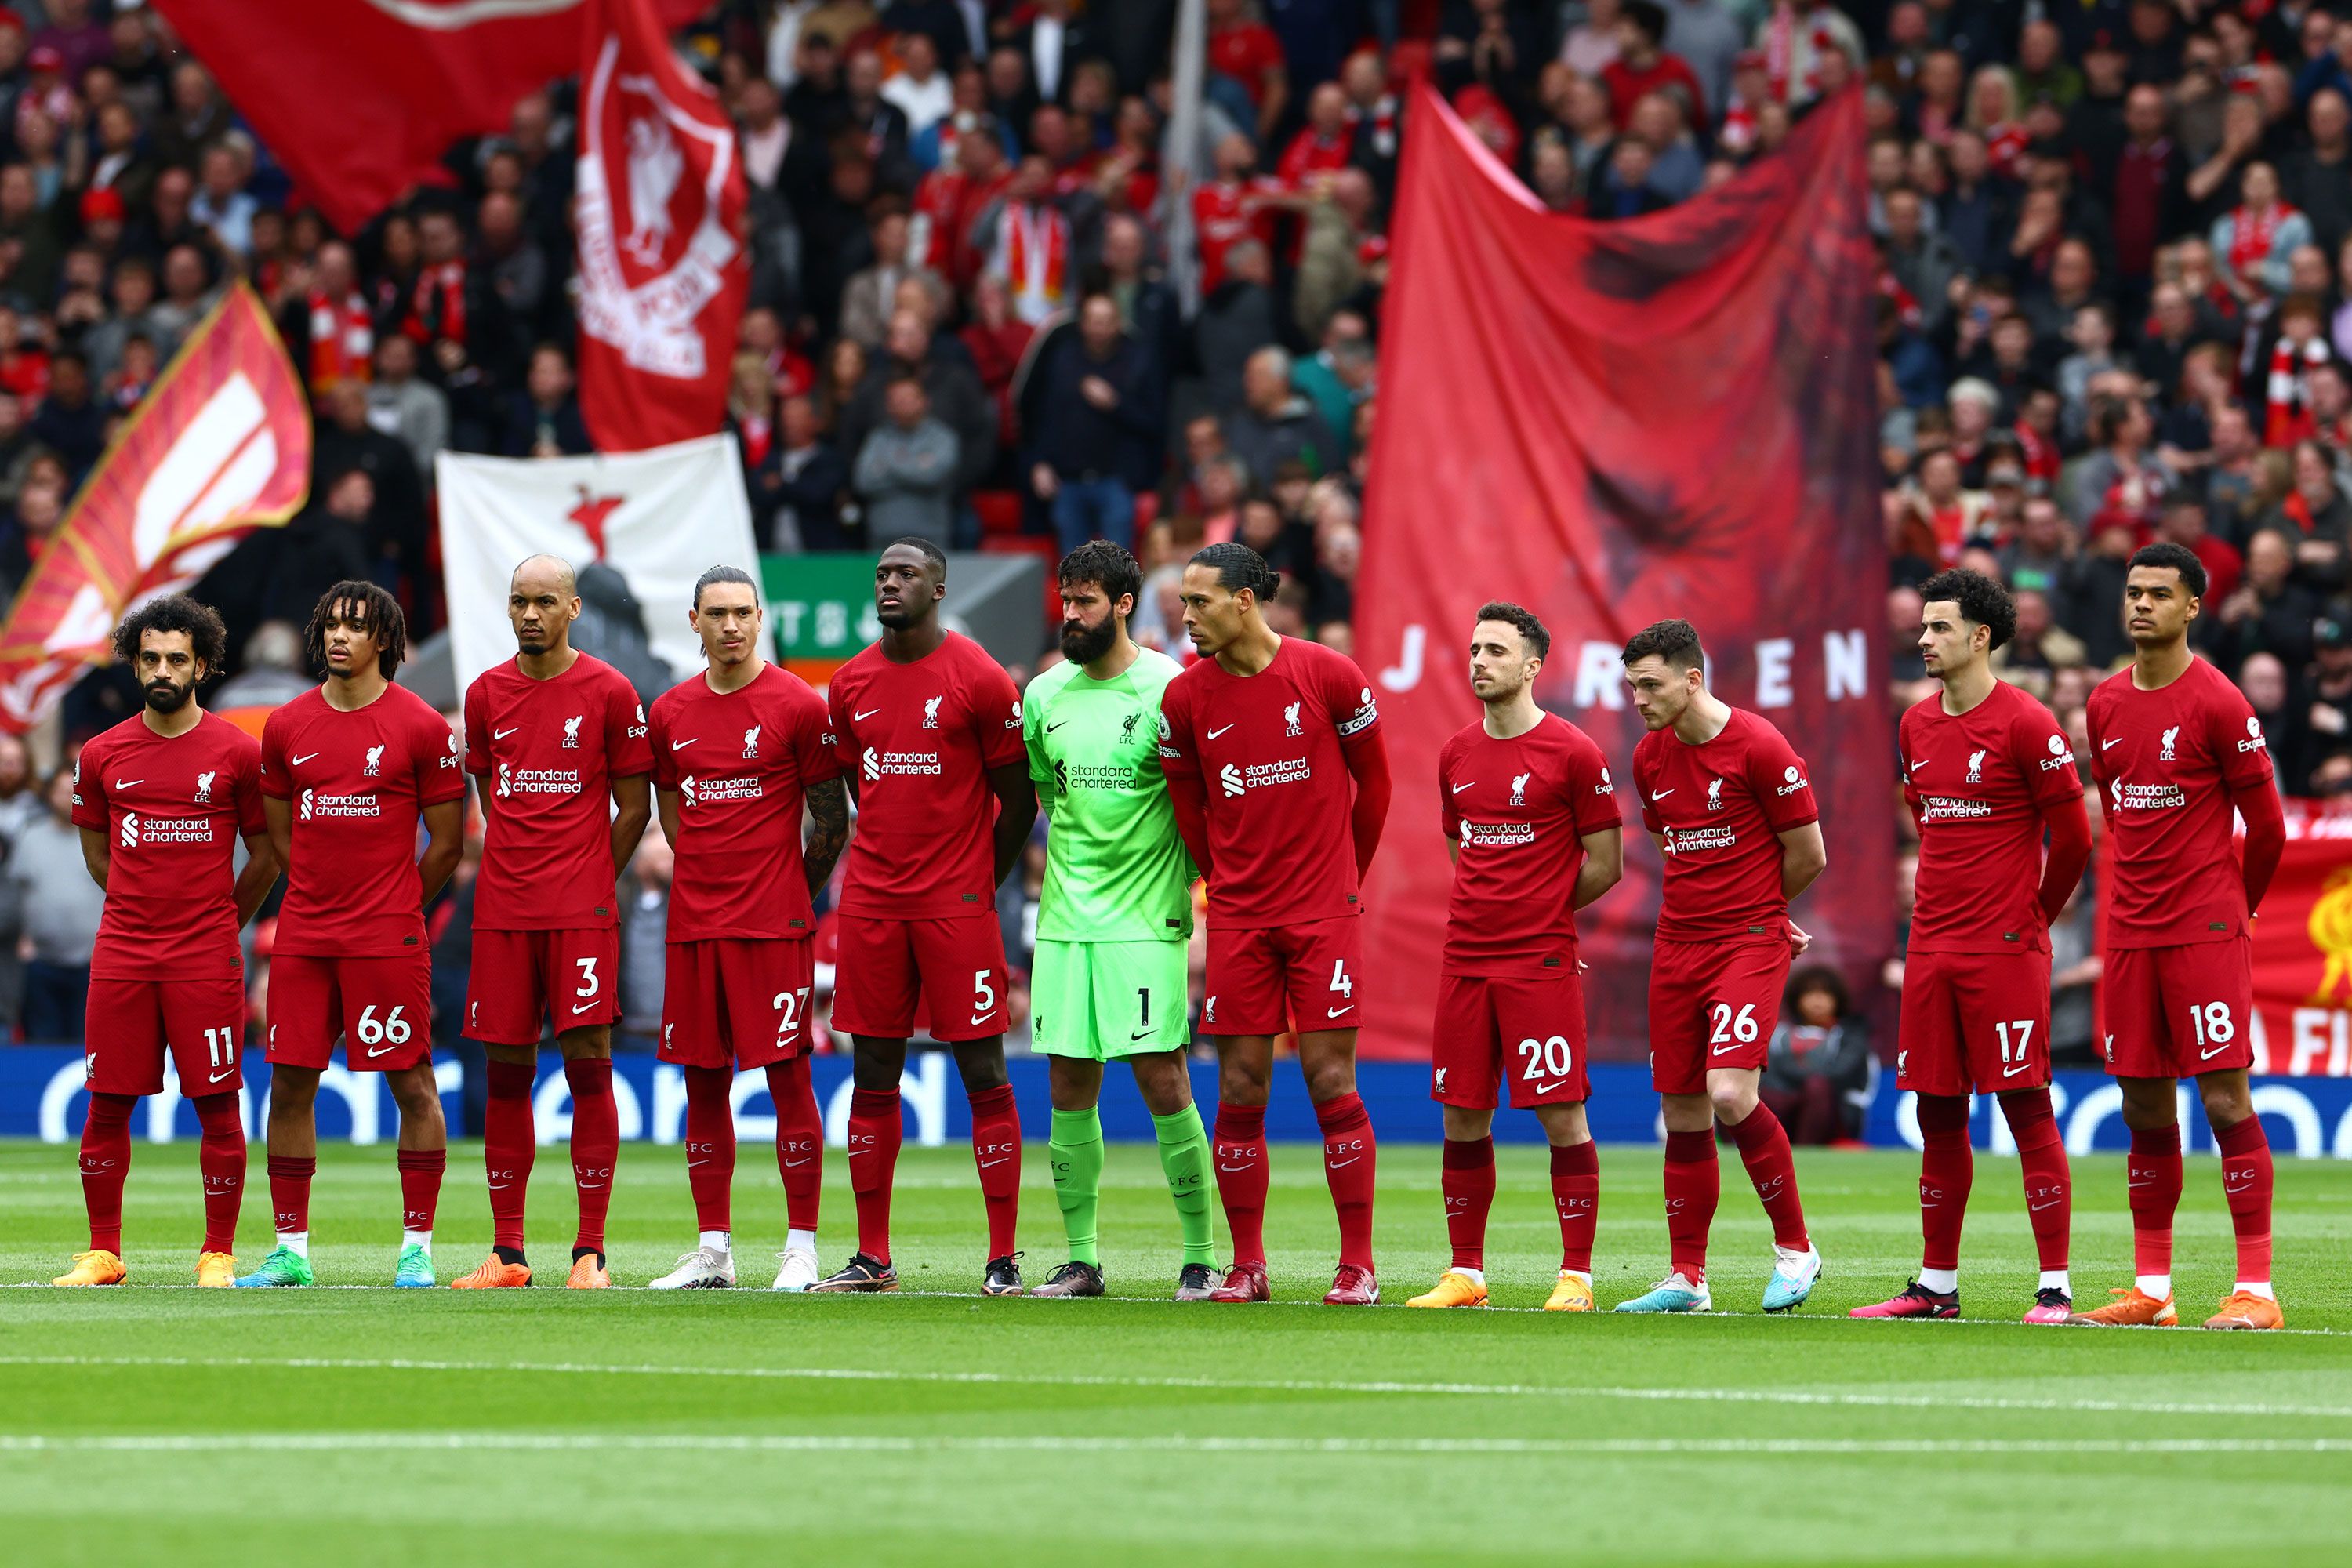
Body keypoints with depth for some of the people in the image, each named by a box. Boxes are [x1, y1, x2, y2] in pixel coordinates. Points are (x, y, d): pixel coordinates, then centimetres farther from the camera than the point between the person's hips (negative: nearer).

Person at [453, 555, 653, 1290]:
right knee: (506, 1071, 3)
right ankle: (506, 1251, 7)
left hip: (582, 910, -3)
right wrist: (522, 872, 13)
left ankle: (590, 1251, -5)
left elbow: (633, 807, 5)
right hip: (503, 910, 3)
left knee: (587, 1061, -7)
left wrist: (590, 879, 5)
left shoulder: (608, 692, 0)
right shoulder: (487, 694, 10)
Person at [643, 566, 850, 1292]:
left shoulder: (798, 706, -4)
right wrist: (709, 884, 14)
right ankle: (712, 1251, 12)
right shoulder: (670, 713, 9)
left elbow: (832, 822, 1)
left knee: (788, 1076, -5)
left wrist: (789, 894, 4)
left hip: (773, 924, -5)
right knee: (703, 1082, 6)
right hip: (695, 923, 5)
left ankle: (802, 1250, -2)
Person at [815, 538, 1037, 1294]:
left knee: (983, 1073, -4)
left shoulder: (979, 679, -6)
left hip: (957, 903, -5)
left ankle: (1004, 1258, -3)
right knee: (873, 1074, 5)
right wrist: (888, 864, 14)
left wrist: (980, 884, 1)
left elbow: (1018, 798, -1)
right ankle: (872, 1257, 11)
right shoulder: (851, 684, 9)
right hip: (872, 901, 5)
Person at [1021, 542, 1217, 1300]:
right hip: (1065, 917, 5)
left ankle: (1201, 1257, 0)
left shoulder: (1169, 686, -5)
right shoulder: (1044, 694, 10)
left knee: (1162, 1080, -7)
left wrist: (1187, 872, -6)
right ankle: (1081, 1258, 11)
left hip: (1147, 917, -5)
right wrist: (1077, 857, 13)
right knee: (1069, 1086, 4)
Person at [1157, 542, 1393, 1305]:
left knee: (1331, 1082, -5)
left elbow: (1372, 785, 8)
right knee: (1240, 1091, 1)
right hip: (1238, 918, 2)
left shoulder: (1329, 676, -6)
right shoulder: (1185, 698, 0)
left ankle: (1358, 1266, 0)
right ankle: (1246, 1265, 9)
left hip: (1323, 912, -2)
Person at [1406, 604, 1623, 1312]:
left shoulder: (1572, 753, -6)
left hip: (1542, 962, -6)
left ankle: (1576, 1276, -1)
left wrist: (1537, 913, 4)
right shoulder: (1457, 754, 11)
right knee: (1462, 1118, 6)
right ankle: (1465, 1274, 14)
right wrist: (1484, 912, 11)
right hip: (1465, 957, 6)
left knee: (1562, 1116, -5)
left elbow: (1604, 864, -2)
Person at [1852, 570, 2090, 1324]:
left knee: (2026, 1107, -6)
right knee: (1938, 1115, 8)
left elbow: (2072, 838, -6)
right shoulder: (1917, 724, 12)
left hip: (2006, 950, -7)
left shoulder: (2025, 725, -9)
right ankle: (1936, 1284, 15)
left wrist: (2030, 916, 5)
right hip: (1932, 947, 7)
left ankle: (2055, 1287, -5)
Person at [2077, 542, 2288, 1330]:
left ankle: (2256, 1289, -8)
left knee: (2225, 1099, -9)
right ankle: (2151, 1288, 14)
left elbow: (2266, 827, -2)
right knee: (2144, 1108, 8)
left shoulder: (2219, 704, -8)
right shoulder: (2105, 705, 10)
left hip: (2207, 932, -6)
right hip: (2131, 932, 6)